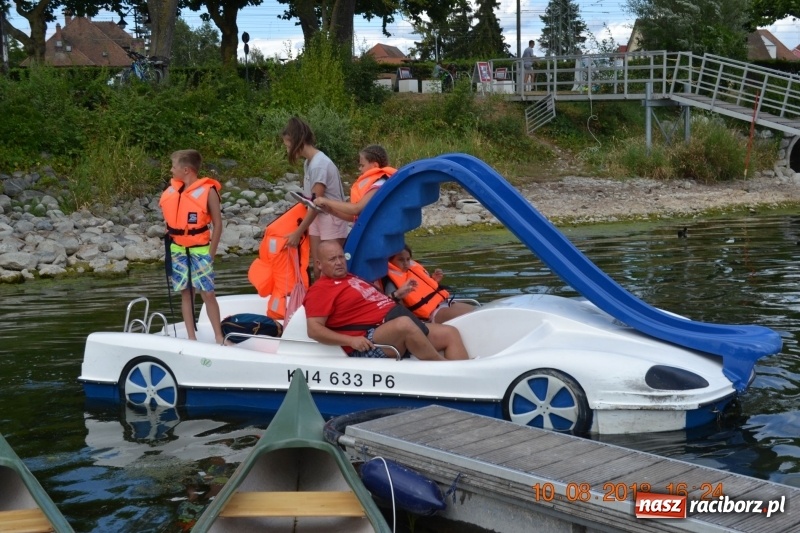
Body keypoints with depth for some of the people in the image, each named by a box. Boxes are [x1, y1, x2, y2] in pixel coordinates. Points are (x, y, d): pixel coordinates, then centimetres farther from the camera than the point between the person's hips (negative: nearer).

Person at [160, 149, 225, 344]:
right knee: (186, 293, 7)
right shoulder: (171, 190, 5)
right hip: (178, 250, 5)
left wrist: (211, 252, -8)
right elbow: (169, 217, 14)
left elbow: (217, 223, -7)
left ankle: (219, 337, 5)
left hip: (199, 250, -5)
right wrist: (169, 246, 6)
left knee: (208, 293, -4)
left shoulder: (208, 190, -9)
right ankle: (191, 337, 12)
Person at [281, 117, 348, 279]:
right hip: (317, 219, 8)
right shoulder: (308, 162, 6)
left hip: (331, 220, -8)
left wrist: (297, 233, -15)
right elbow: (311, 200, 8)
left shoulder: (319, 164, -20)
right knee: (318, 271, 7)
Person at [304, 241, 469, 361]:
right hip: (369, 344, -10)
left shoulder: (352, 277, 27)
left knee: (450, 333, 2)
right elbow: (314, 329, -12)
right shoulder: (320, 289, -1)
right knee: (404, 323, -37)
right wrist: (351, 340, -22)